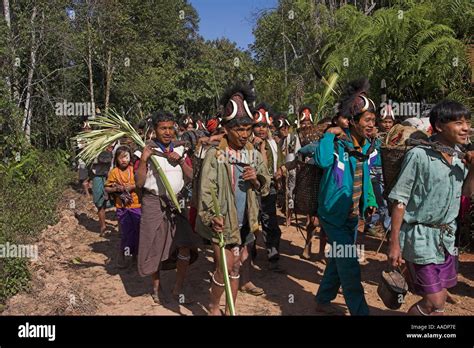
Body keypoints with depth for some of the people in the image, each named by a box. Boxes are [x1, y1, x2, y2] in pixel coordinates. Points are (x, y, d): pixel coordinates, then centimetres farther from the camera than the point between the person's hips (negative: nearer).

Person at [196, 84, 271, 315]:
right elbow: (206, 190, -14)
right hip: (223, 221, -4)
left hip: (244, 222, 5)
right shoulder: (214, 155, -9)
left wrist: (256, 180, -12)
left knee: (236, 266, 14)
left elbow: (265, 188, 10)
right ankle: (213, 307, 24)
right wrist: (212, 217, -26)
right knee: (225, 267, -2)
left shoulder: (254, 155, 5)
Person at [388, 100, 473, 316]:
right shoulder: (419, 155, -17)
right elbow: (399, 200, -15)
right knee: (434, 303, -5)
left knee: (439, 299, 16)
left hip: (446, 236, 7)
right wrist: (394, 244, -15)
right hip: (421, 236, -7)